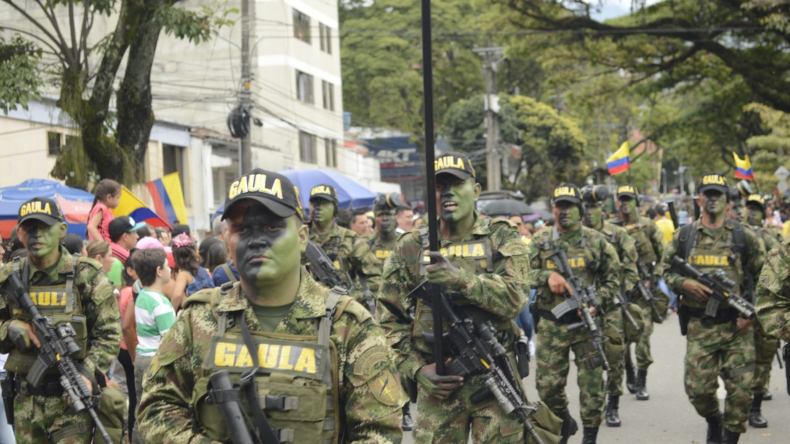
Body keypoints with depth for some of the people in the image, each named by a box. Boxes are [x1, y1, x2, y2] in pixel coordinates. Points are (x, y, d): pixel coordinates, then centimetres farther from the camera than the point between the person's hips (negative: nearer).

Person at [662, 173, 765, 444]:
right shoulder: (684, 236, 7)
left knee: (740, 388, -4)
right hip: (699, 327, 1)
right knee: (697, 388, -1)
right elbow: (666, 271, 13)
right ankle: (713, 420, 30)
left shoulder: (744, 236, 3)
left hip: (736, 325, -1)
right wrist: (684, 283, -8)